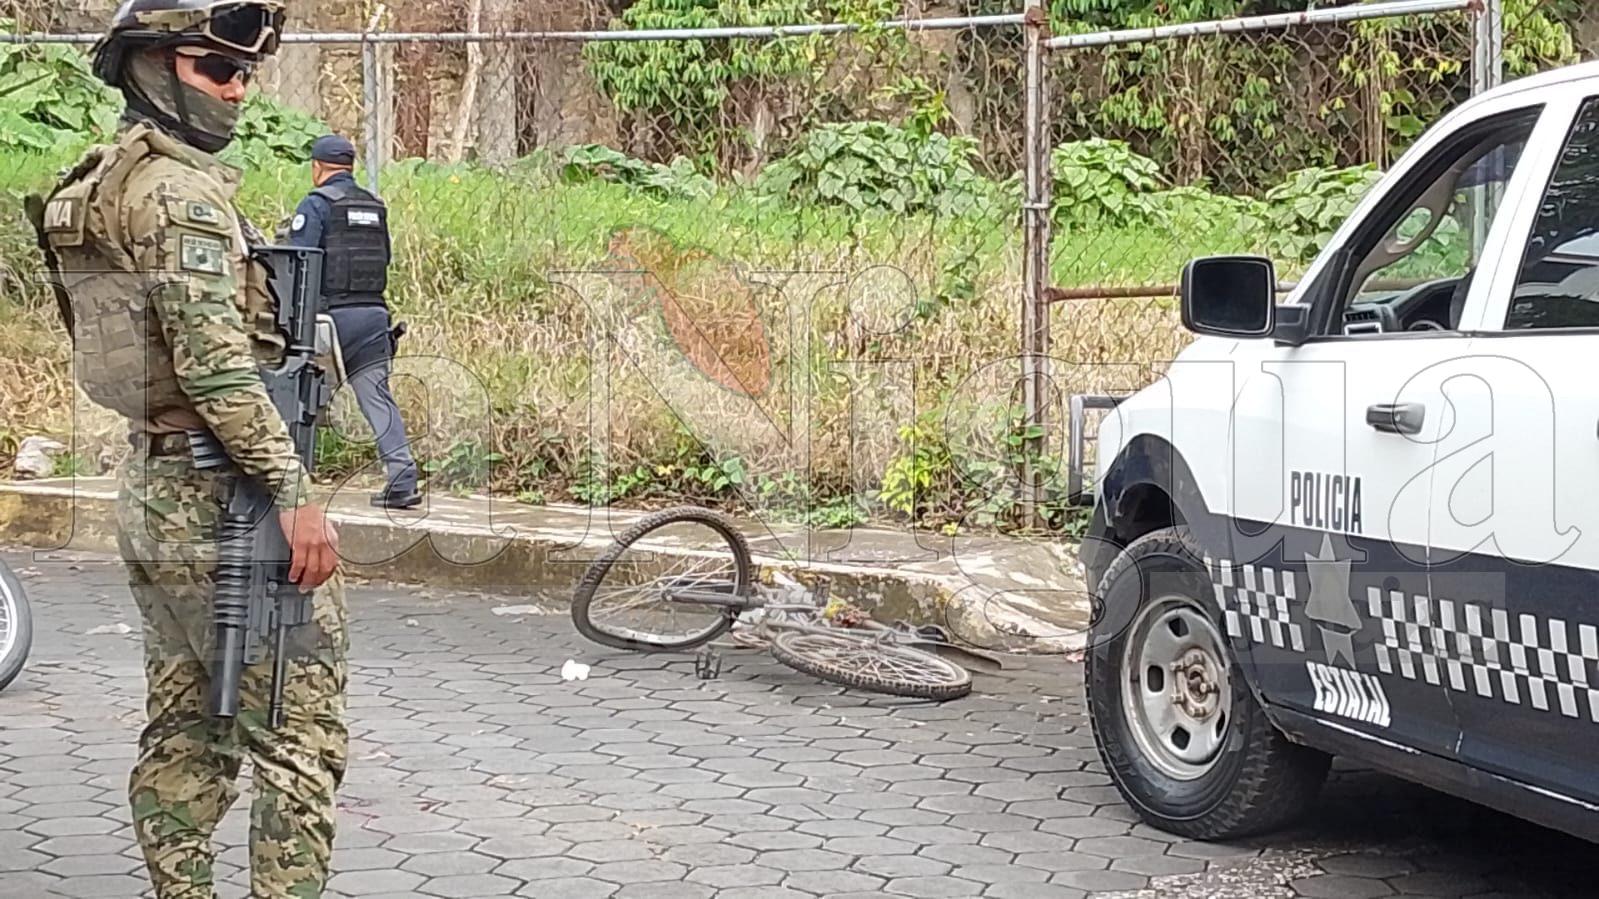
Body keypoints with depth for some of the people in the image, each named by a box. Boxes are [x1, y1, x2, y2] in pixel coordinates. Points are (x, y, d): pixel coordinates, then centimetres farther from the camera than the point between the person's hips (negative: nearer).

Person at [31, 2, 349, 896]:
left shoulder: (105, 184, 15)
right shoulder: (179, 192, -16)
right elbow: (218, 367, -24)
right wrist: (296, 494, -23)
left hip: (151, 491, 10)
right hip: (223, 497, -10)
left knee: (186, 730, 14)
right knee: (303, 734, -6)